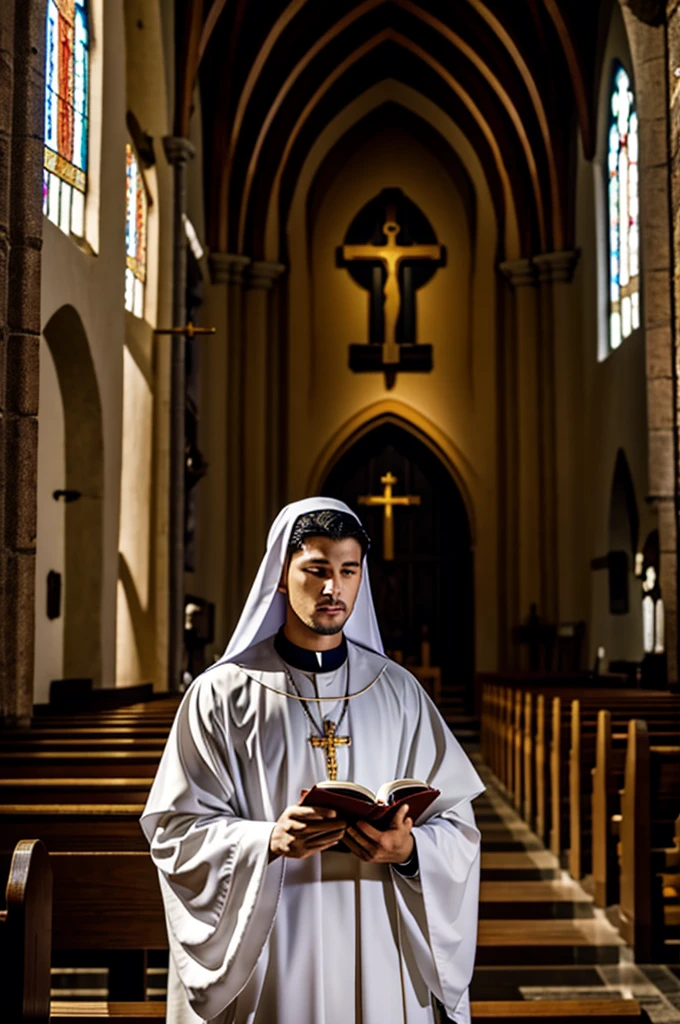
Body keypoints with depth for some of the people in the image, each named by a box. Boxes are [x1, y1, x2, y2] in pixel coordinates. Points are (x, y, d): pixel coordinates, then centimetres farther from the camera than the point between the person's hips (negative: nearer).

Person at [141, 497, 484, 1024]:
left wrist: (408, 849, -17)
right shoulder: (223, 694, -3)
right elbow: (176, 829, -5)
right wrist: (269, 841, -20)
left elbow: (457, 825, 3)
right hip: (264, 958, -2)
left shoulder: (398, 691, 4)